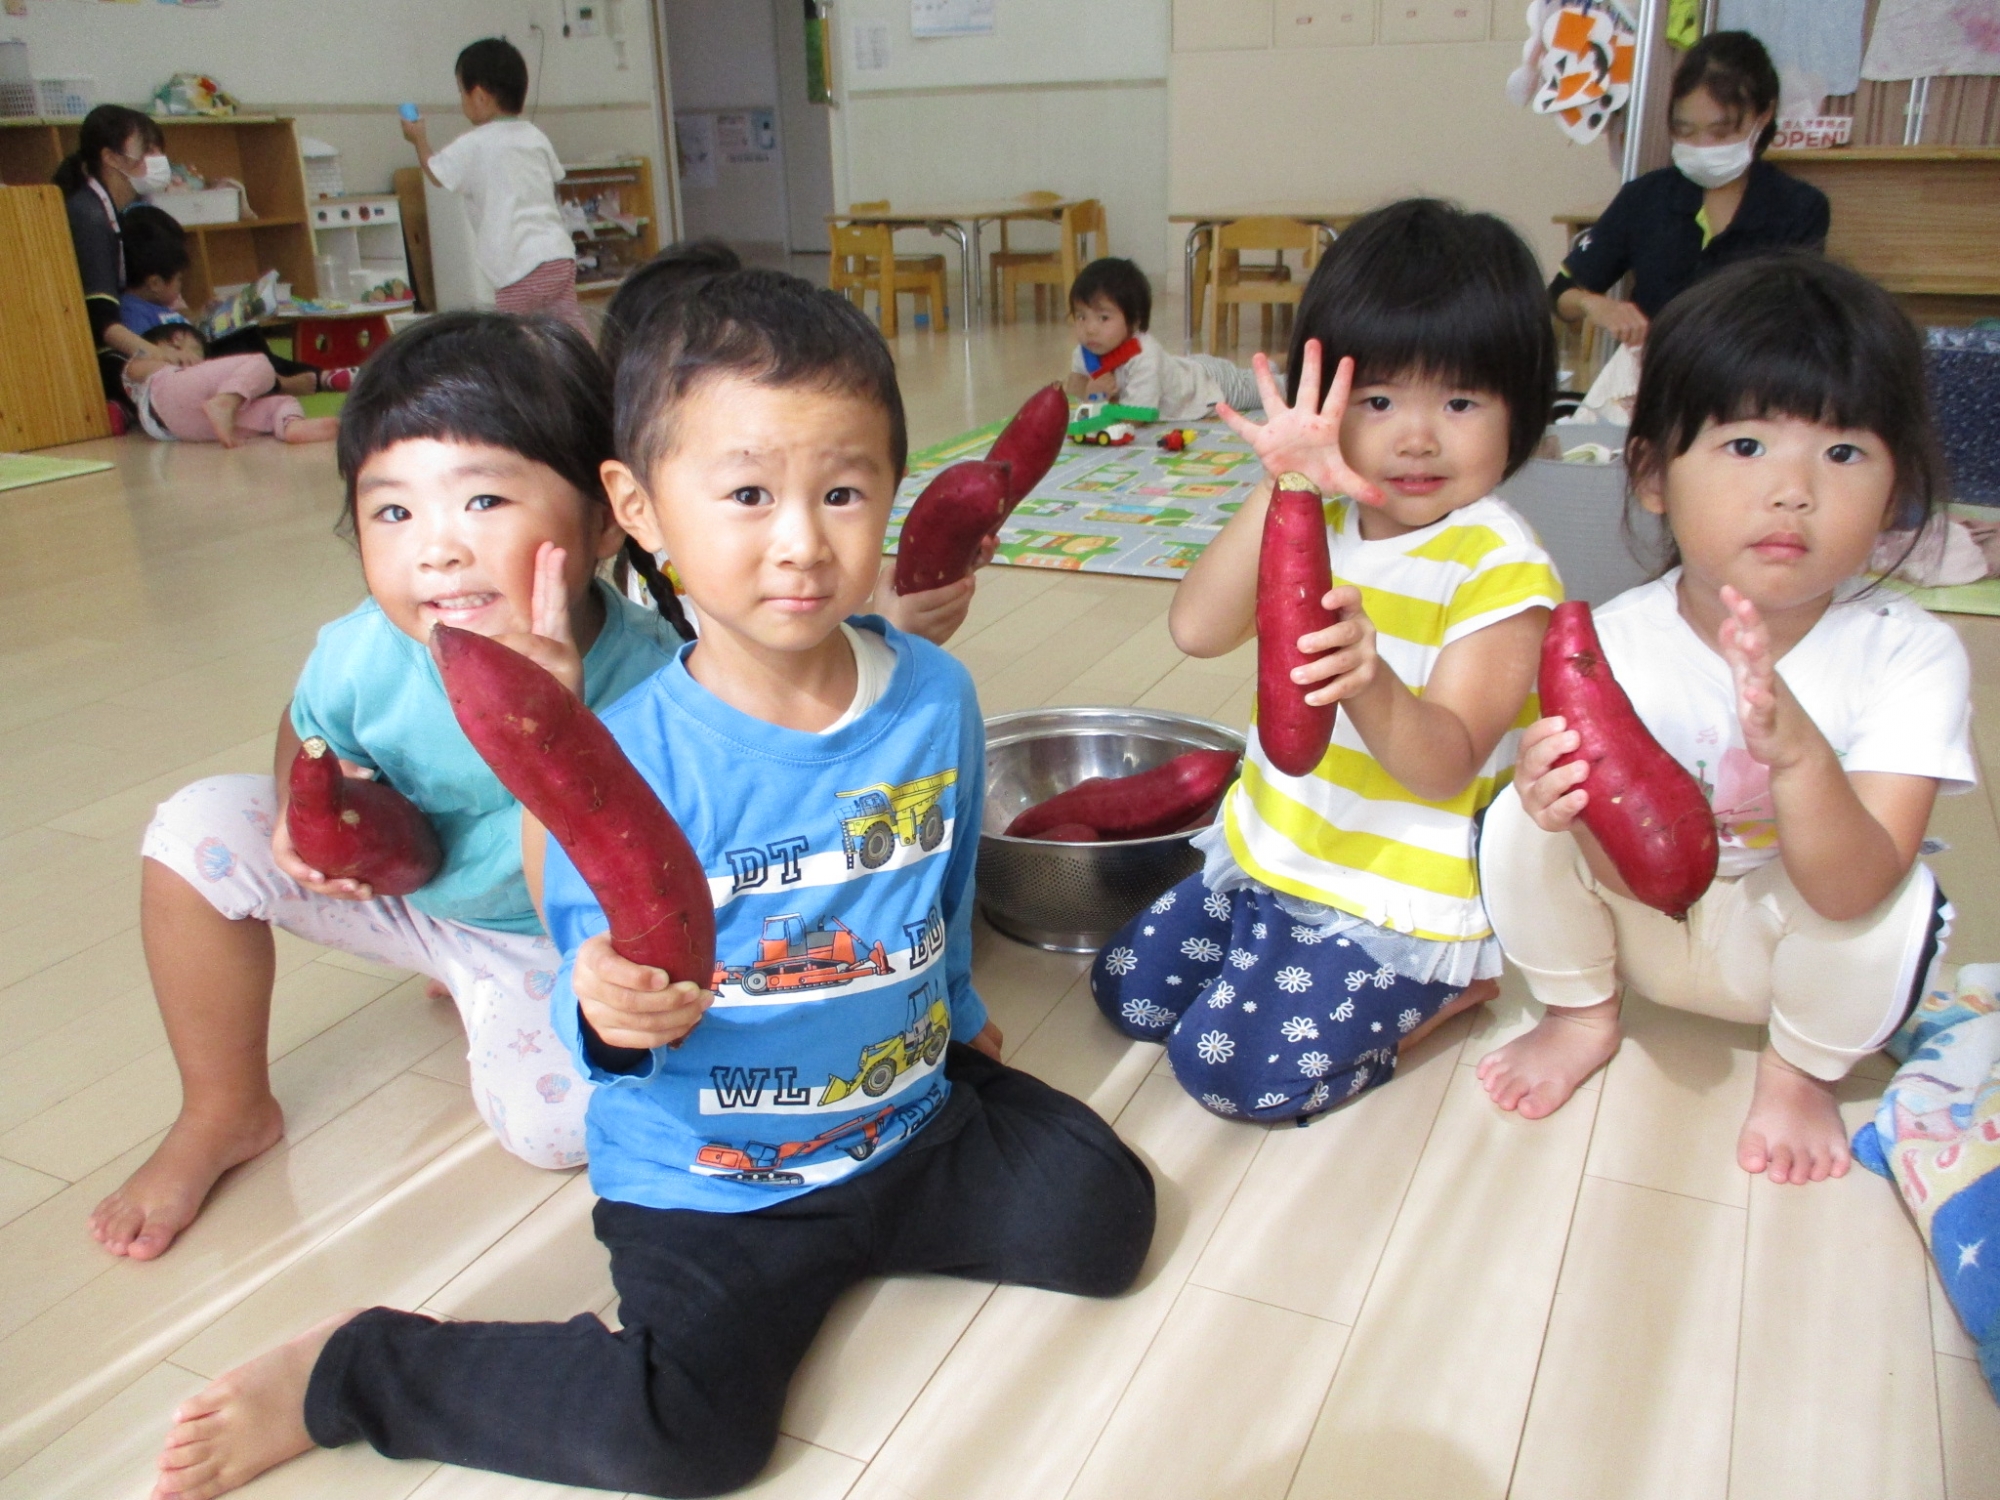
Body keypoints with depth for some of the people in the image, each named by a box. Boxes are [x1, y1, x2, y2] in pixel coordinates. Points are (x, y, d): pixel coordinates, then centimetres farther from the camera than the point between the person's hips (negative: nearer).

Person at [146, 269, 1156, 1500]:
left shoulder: (936, 695, -8)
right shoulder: (632, 759, -23)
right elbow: (592, 969, -16)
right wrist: (609, 1009, -39)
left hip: (912, 1119, 5)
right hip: (710, 1178, -5)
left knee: (1106, 1215, 2)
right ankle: (346, 1371, 4)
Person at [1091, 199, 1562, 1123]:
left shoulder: (1501, 569, -18)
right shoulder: (1321, 521, -1)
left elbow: (1445, 766, -25)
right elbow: (1198, 630, -17)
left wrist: (1369, 683, -46)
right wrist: (1279, 490, -28)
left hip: (1392, 900, -7)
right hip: (1263, 852, 7)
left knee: (1232, 1067, -17)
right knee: (1126, 992, 10)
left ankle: (1441, 990, 7)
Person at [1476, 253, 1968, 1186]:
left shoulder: (1909, 656, -24)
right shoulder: (1619, 637, -21)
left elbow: (1852, 891, -35)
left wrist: (1797, 751, -54)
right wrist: (1589, 805, -47)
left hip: (1795, 937, 0)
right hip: (1650, 928, 1)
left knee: (1895, 900, -31)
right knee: (1522, 821, -24)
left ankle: (1799, 1072, 3)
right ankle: (1582, 1015, 8)